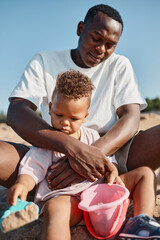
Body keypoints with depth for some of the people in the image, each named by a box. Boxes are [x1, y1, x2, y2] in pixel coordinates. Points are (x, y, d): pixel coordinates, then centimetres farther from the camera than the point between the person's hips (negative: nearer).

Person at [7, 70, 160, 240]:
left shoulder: (92, 136, 16)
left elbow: (107, 160, 18)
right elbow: (32, 170, -2)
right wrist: (22, 184, -25)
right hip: (64, 196, -5)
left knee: (145, 173, 2)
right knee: (55, 210, -42)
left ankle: (142, 221, -15)